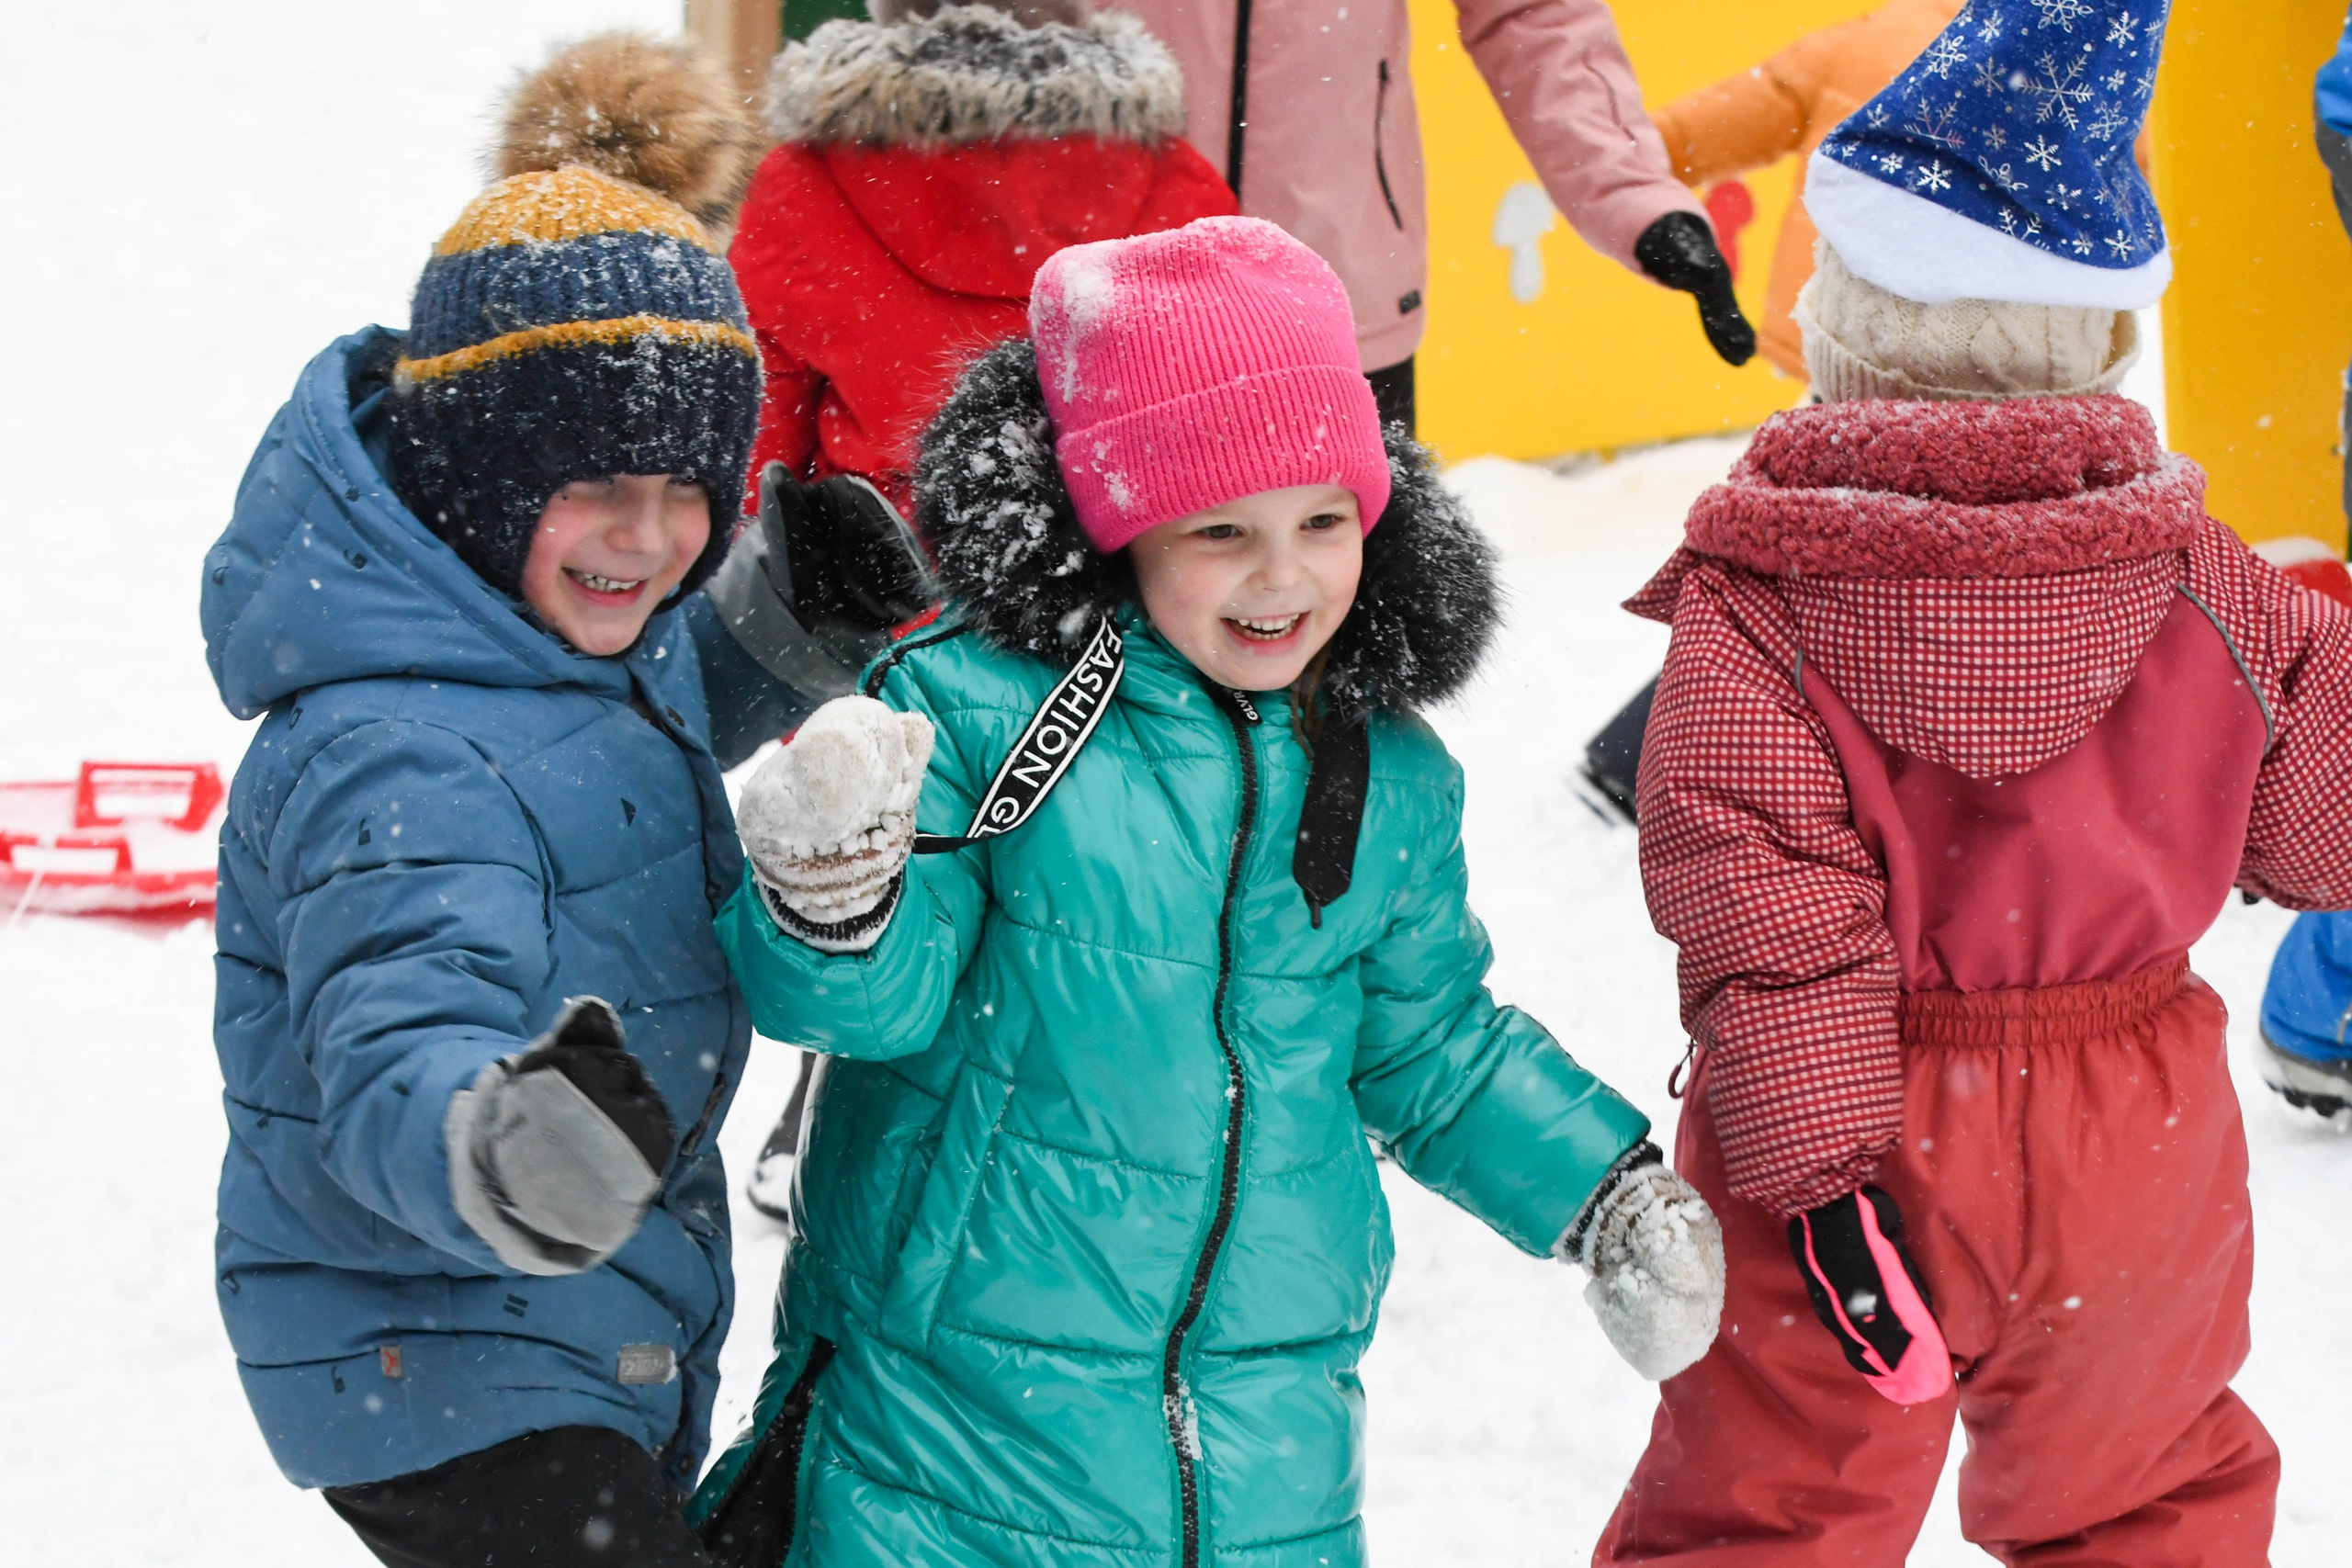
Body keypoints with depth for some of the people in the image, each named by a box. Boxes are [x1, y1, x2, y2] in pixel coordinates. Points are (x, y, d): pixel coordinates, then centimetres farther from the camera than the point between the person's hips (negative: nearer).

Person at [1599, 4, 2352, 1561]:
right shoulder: (2194, 577, -5)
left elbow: (1758, 893, -20)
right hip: (2136, 1144, 3)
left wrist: (1814, 1159, -20)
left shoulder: (1751, 595, -13)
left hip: (1869, 1140, -3)